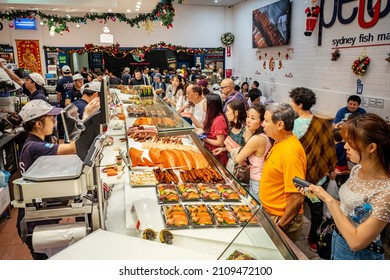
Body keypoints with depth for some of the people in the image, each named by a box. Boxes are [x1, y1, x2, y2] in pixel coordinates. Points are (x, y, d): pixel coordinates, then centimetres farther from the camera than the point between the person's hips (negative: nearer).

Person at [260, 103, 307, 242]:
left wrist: (280, 226, -20)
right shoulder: (280, 143, 3)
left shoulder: (290, 152, -27)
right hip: (270, 214, 9)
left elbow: (297, 198, -27)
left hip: (281, 219, -9)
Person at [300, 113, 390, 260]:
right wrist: (318, 195, -7)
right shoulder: (356, 169, -6)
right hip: (338, 241, 7)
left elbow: (356, 242, -28)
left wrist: (329, 199, -25)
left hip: (358, 254, -7)